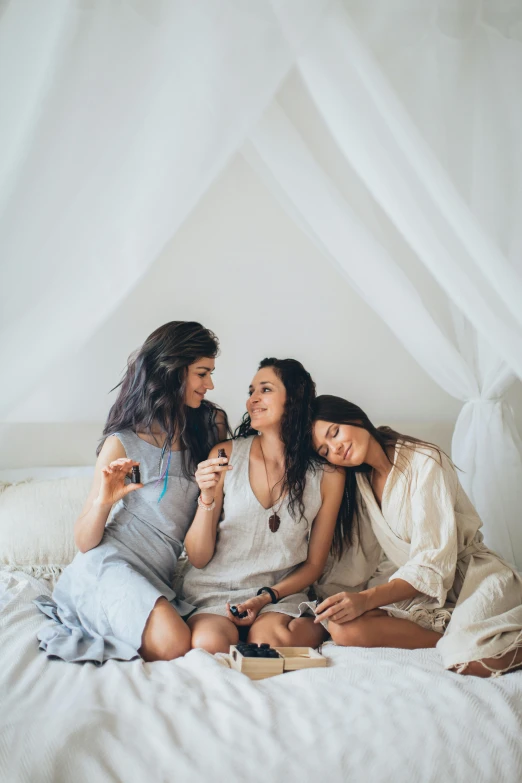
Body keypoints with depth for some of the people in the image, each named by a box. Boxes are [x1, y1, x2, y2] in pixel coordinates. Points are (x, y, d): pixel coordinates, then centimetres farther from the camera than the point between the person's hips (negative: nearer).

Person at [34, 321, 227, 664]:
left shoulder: (208, 427, 9)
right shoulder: (123, 444, -3)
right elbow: (85, 543, -1)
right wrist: (102, 502, -21)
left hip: (161, 580, 6)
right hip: (110, 566, -6)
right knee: (173, 645, -30)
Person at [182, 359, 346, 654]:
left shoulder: (327, 475, -2)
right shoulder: (226, 455, -2)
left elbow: (314, 564, 8)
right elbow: (199, 558, -1)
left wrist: (267, 597, -9)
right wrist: (207, 499, -18)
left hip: (281, 594, -1)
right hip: (214, 590, 1)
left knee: (269, 637, -34)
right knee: (209, 643, -32)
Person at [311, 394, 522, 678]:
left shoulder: (424, 461, -13)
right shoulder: (360, 482, 9)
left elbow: (433, 562, -20)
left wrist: (366, 599, -31)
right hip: (413, 586, 6)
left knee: (476, 661, -37)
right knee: (343, 627, -25)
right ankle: (458, 638, -18)